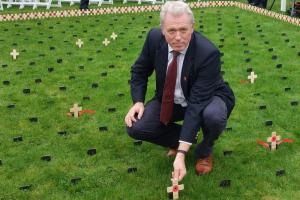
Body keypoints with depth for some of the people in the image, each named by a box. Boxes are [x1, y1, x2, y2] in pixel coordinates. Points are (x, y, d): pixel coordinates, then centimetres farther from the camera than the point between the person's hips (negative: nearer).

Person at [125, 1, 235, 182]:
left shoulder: (208, 53, -33)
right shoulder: (154, 38, -19)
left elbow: (196, 103, -36)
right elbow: (140, 70, 1)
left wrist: (181, 154, -40)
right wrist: (138, 102, -17)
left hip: (208, 98, -4)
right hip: (172, 100, 4)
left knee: (213, 116, -38)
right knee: (135, 127, -16)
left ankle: (204, 151, -2)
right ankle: (185, 137, 10)